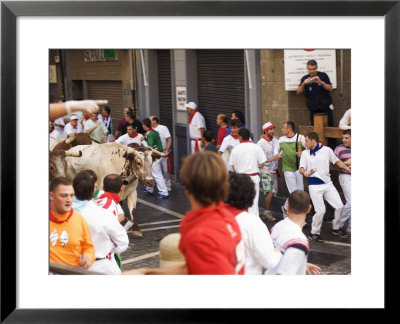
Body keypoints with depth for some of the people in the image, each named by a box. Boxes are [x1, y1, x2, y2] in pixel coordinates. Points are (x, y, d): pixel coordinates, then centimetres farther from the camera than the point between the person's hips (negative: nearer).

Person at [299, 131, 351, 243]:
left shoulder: (327, 150, 4)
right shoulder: (305, 153, 4)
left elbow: (337, 161, 15)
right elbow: (301, 168, 2)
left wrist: (347, 168, 3)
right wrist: (305, 172, -20)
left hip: (327, 183, 2)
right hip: (314, 185, -2)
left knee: (339, 206, -3)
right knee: (320, 210, -9)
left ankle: (336, 227, 21)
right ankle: (314, 233, 8)